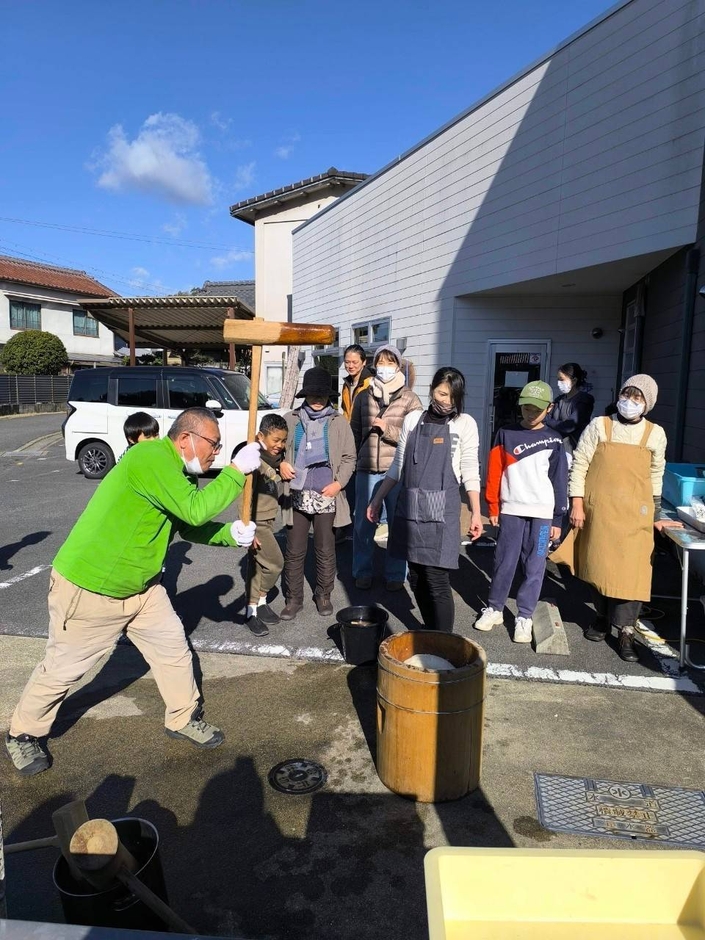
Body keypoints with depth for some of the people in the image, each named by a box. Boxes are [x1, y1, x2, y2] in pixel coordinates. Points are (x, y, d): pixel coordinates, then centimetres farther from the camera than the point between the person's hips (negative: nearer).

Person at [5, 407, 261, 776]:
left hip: (141, 588, 9)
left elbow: (191, 526, 9)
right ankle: (23, 734, 34)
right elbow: (195, 510, -33)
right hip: (86, 590, -9)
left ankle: (184, 719, 31)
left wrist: (230, 534, -7)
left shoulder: (176, 472, 4)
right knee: (62, 668, 10)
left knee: (174, 649, 11)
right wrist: (236, 470, -26)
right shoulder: (152, 457, -27)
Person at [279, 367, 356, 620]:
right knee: (294, 551, 7)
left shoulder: (339, 422, 4)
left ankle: (323, 595, 27)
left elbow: (349, 457, 5)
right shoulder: (291, 419, 6)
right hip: (297, 496, 1)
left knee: (326, 550, 10)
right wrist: (281, 463, -7)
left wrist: (339, 482, -8)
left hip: (326, 496, 0)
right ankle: (293, 598, 20)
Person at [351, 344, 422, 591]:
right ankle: (362, 572, 23)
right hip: (367, 470, 2)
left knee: (398, 524, 6)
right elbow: (355, 431, 14)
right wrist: (353, 459, 9)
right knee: (363, 523, 7)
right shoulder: (363, 397, 8)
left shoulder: (409, 399, 0)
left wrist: (387, 429, -14)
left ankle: (395, 574, 20)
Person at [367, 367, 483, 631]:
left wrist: (476, 513, -8)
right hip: (409, 508, 4)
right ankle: (428, 633, 26)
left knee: (437, 582, -6)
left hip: (441, 510, -4)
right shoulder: (413, 419, 9)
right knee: (416, 578, 10)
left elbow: (470, 472, -1)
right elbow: (398, 466, 15)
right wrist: (377, 499, 16)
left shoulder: (464, 424, 0)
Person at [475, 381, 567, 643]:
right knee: (503, 563, 6)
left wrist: (557, 520, 1)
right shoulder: (505, 434, 4)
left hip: (542, 514, 0)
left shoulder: (554, 441, 3)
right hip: (510, 510, 0)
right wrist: (493, 507, 4)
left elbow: (559, 481, 3)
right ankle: (494, 609, 22)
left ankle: (525, 617, 14)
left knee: (534, 567, 4)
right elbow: (494, 473, 5)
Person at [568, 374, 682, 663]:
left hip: (634, 515, 0)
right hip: (598, 511, 0)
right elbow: (579, 465, 0)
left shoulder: (655, 434, 5)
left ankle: (625, 631, 6)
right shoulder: (599, 426, 0)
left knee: (632, 571, -4)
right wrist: (577, 505, -5)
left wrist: (655, 514, 19)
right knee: (598, 565, 10)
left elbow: (656, 476, 15)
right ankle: (603, 617, 29)